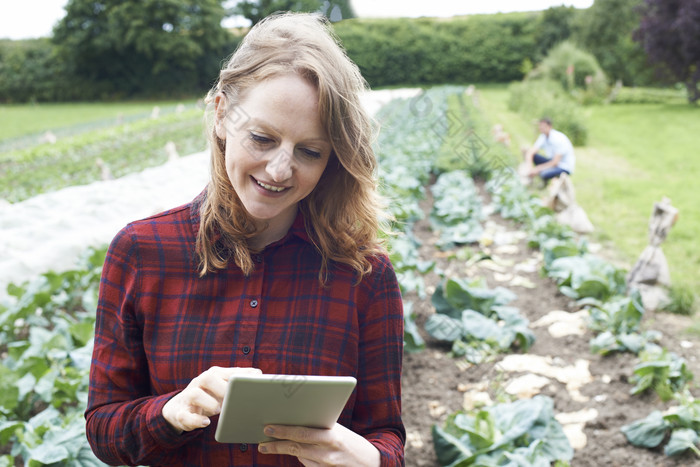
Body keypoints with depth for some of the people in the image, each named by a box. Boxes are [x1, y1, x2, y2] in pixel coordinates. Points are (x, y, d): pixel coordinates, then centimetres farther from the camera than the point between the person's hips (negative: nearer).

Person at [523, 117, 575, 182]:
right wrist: (529, 167, -28)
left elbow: (555, 162, -27)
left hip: (565, 167, -7)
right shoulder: (543, 137, -3)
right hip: (552, 162, 7)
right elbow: (530, 152, -10)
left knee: (544, 174, -38)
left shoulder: (559, 139, -25)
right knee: (527, 152, -4)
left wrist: (537, 169, -28)